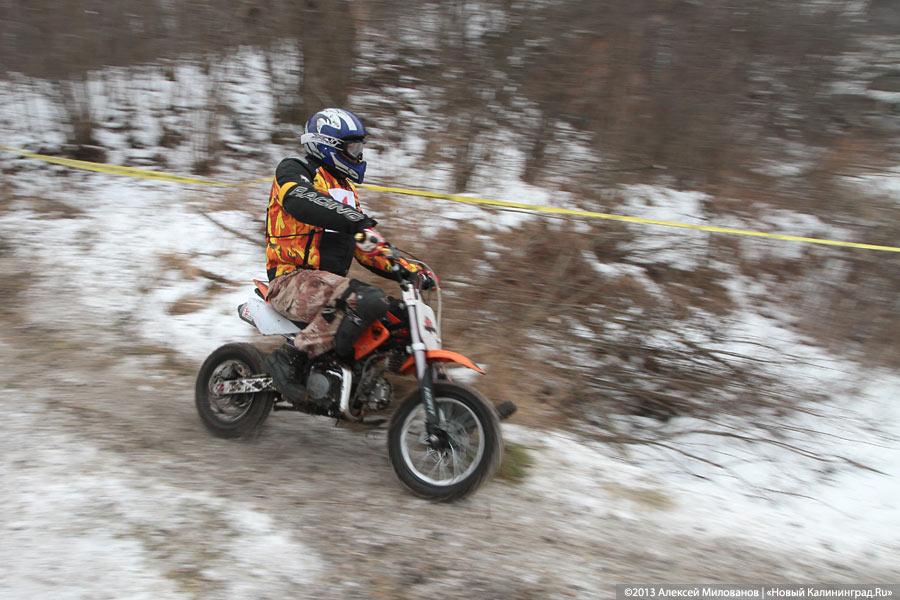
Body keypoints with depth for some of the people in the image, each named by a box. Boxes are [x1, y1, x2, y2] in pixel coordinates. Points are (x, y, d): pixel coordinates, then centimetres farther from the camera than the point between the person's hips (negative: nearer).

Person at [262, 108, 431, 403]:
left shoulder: (346, 188, 23)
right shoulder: (295, 169, -2)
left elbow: (366, 249, 22)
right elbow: (300, 201, -28)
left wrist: (409, 269, 8)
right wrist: (357, 220, -41)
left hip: (329, 282, 9)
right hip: (292, 280, -8)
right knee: (369, 301, -33)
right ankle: (291, 358, -26)